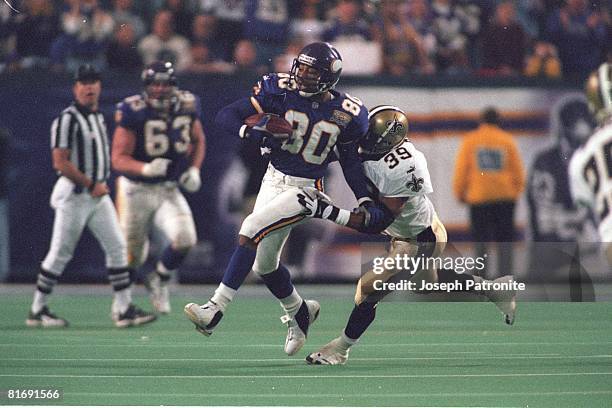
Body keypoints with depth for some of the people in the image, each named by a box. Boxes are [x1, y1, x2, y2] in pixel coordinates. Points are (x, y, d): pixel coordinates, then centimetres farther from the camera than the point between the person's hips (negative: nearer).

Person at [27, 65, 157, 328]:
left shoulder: (98, 117, 14)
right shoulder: (67, 119, -13)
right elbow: (60, 163, -18)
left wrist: (101, 184, 10)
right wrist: (91, 185, -15)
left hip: (98, 194, 8)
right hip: (74, 194, -8)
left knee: (117, 247, 0)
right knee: (60, 254, -2)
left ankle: (123, 309, 1)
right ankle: (38, 310, 9)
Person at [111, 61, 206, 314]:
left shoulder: (187, 106, -4)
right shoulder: (134, 112, -18)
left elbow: (198, 141, 16)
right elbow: (119, 159, -18)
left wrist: (194, 170, 0)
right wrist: (146, 169, -36)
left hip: (169, 190, 3)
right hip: (137, 191, -3)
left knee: (185, 239, -21)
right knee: (132, 257, 5)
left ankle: (158, 281, 10)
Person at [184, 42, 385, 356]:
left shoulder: (346, 114, -11)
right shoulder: (282, 91, -11)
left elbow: (349, 158, 6)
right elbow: (226, 116, -11)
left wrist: (365, 201, -1)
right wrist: (251, 131, -30)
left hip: (307, 188, -4)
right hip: (274, 178, 4)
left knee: (253, 227, -25)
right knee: (264, 264, 12)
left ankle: (215, 310, -27)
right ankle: (298, 311, 41)